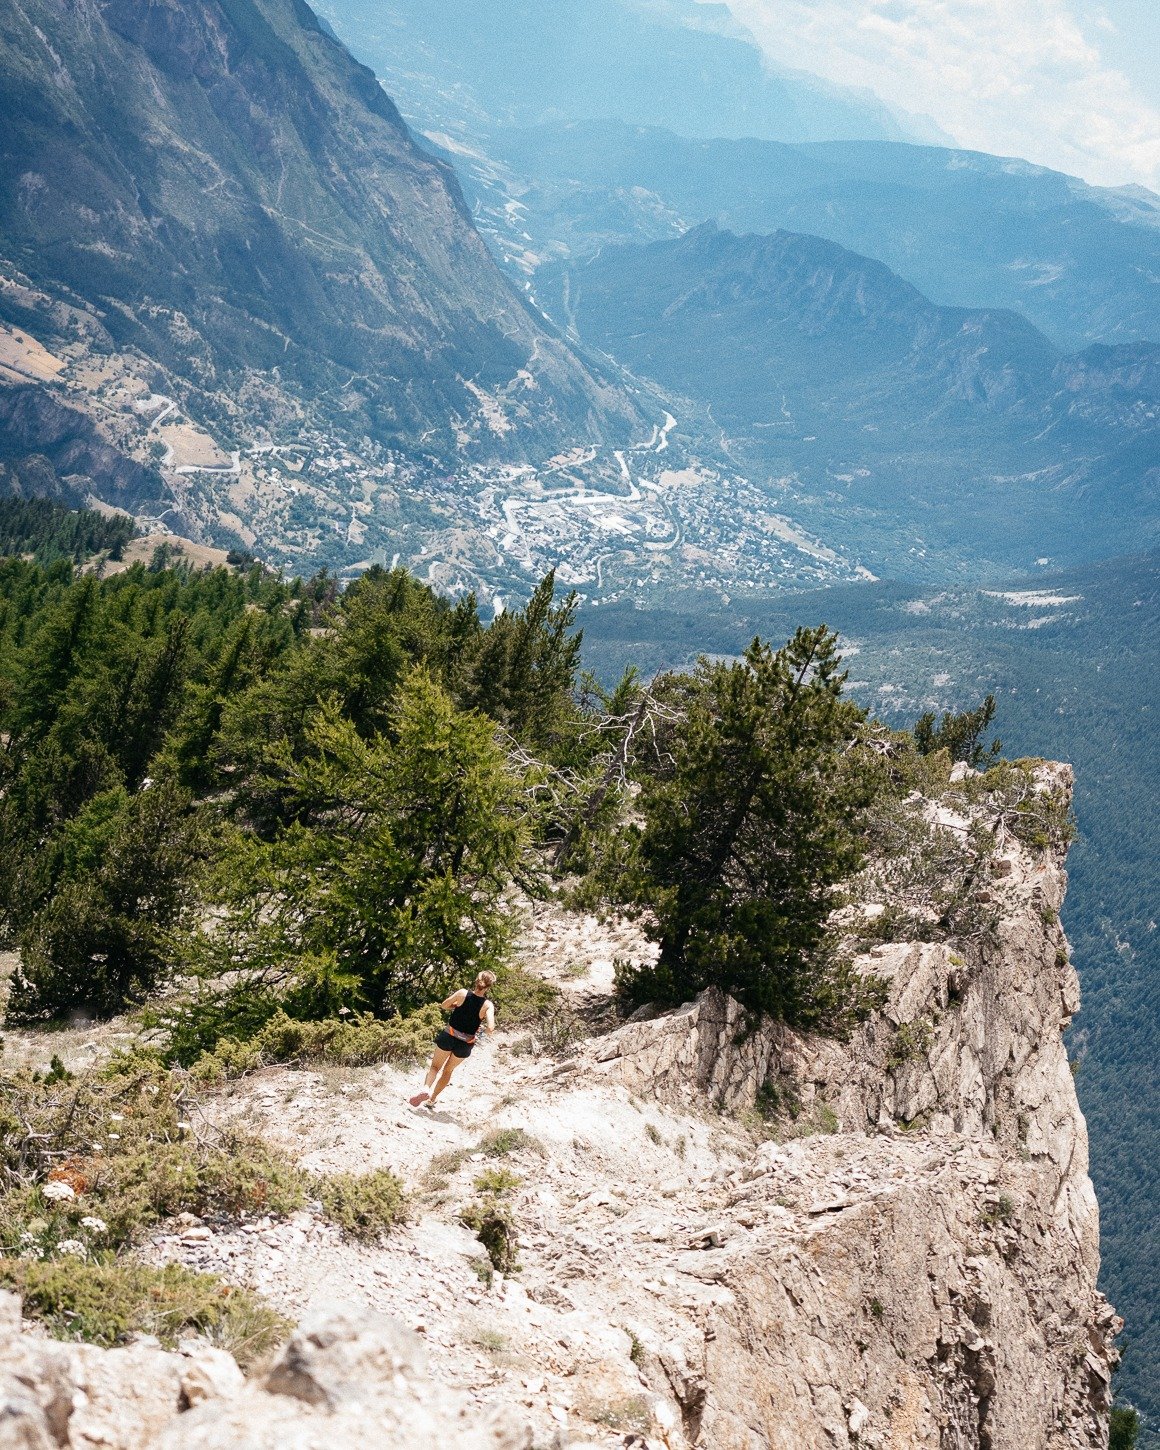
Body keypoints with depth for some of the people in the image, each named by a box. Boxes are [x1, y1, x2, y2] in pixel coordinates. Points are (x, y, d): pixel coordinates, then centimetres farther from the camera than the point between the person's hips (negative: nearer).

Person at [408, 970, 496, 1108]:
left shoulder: (462, 993, -12)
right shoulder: (488, 1005, -16)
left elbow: (444, 1006, 1)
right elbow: (490, 1028, -24)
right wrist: (481, 1029, -3)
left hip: (448, 1036, 0)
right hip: (465, 1045, 0)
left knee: (435, 1066, 16)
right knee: (448, 1071, 24)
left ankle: (426, 1088, -12)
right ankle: (431, 1100, 29)